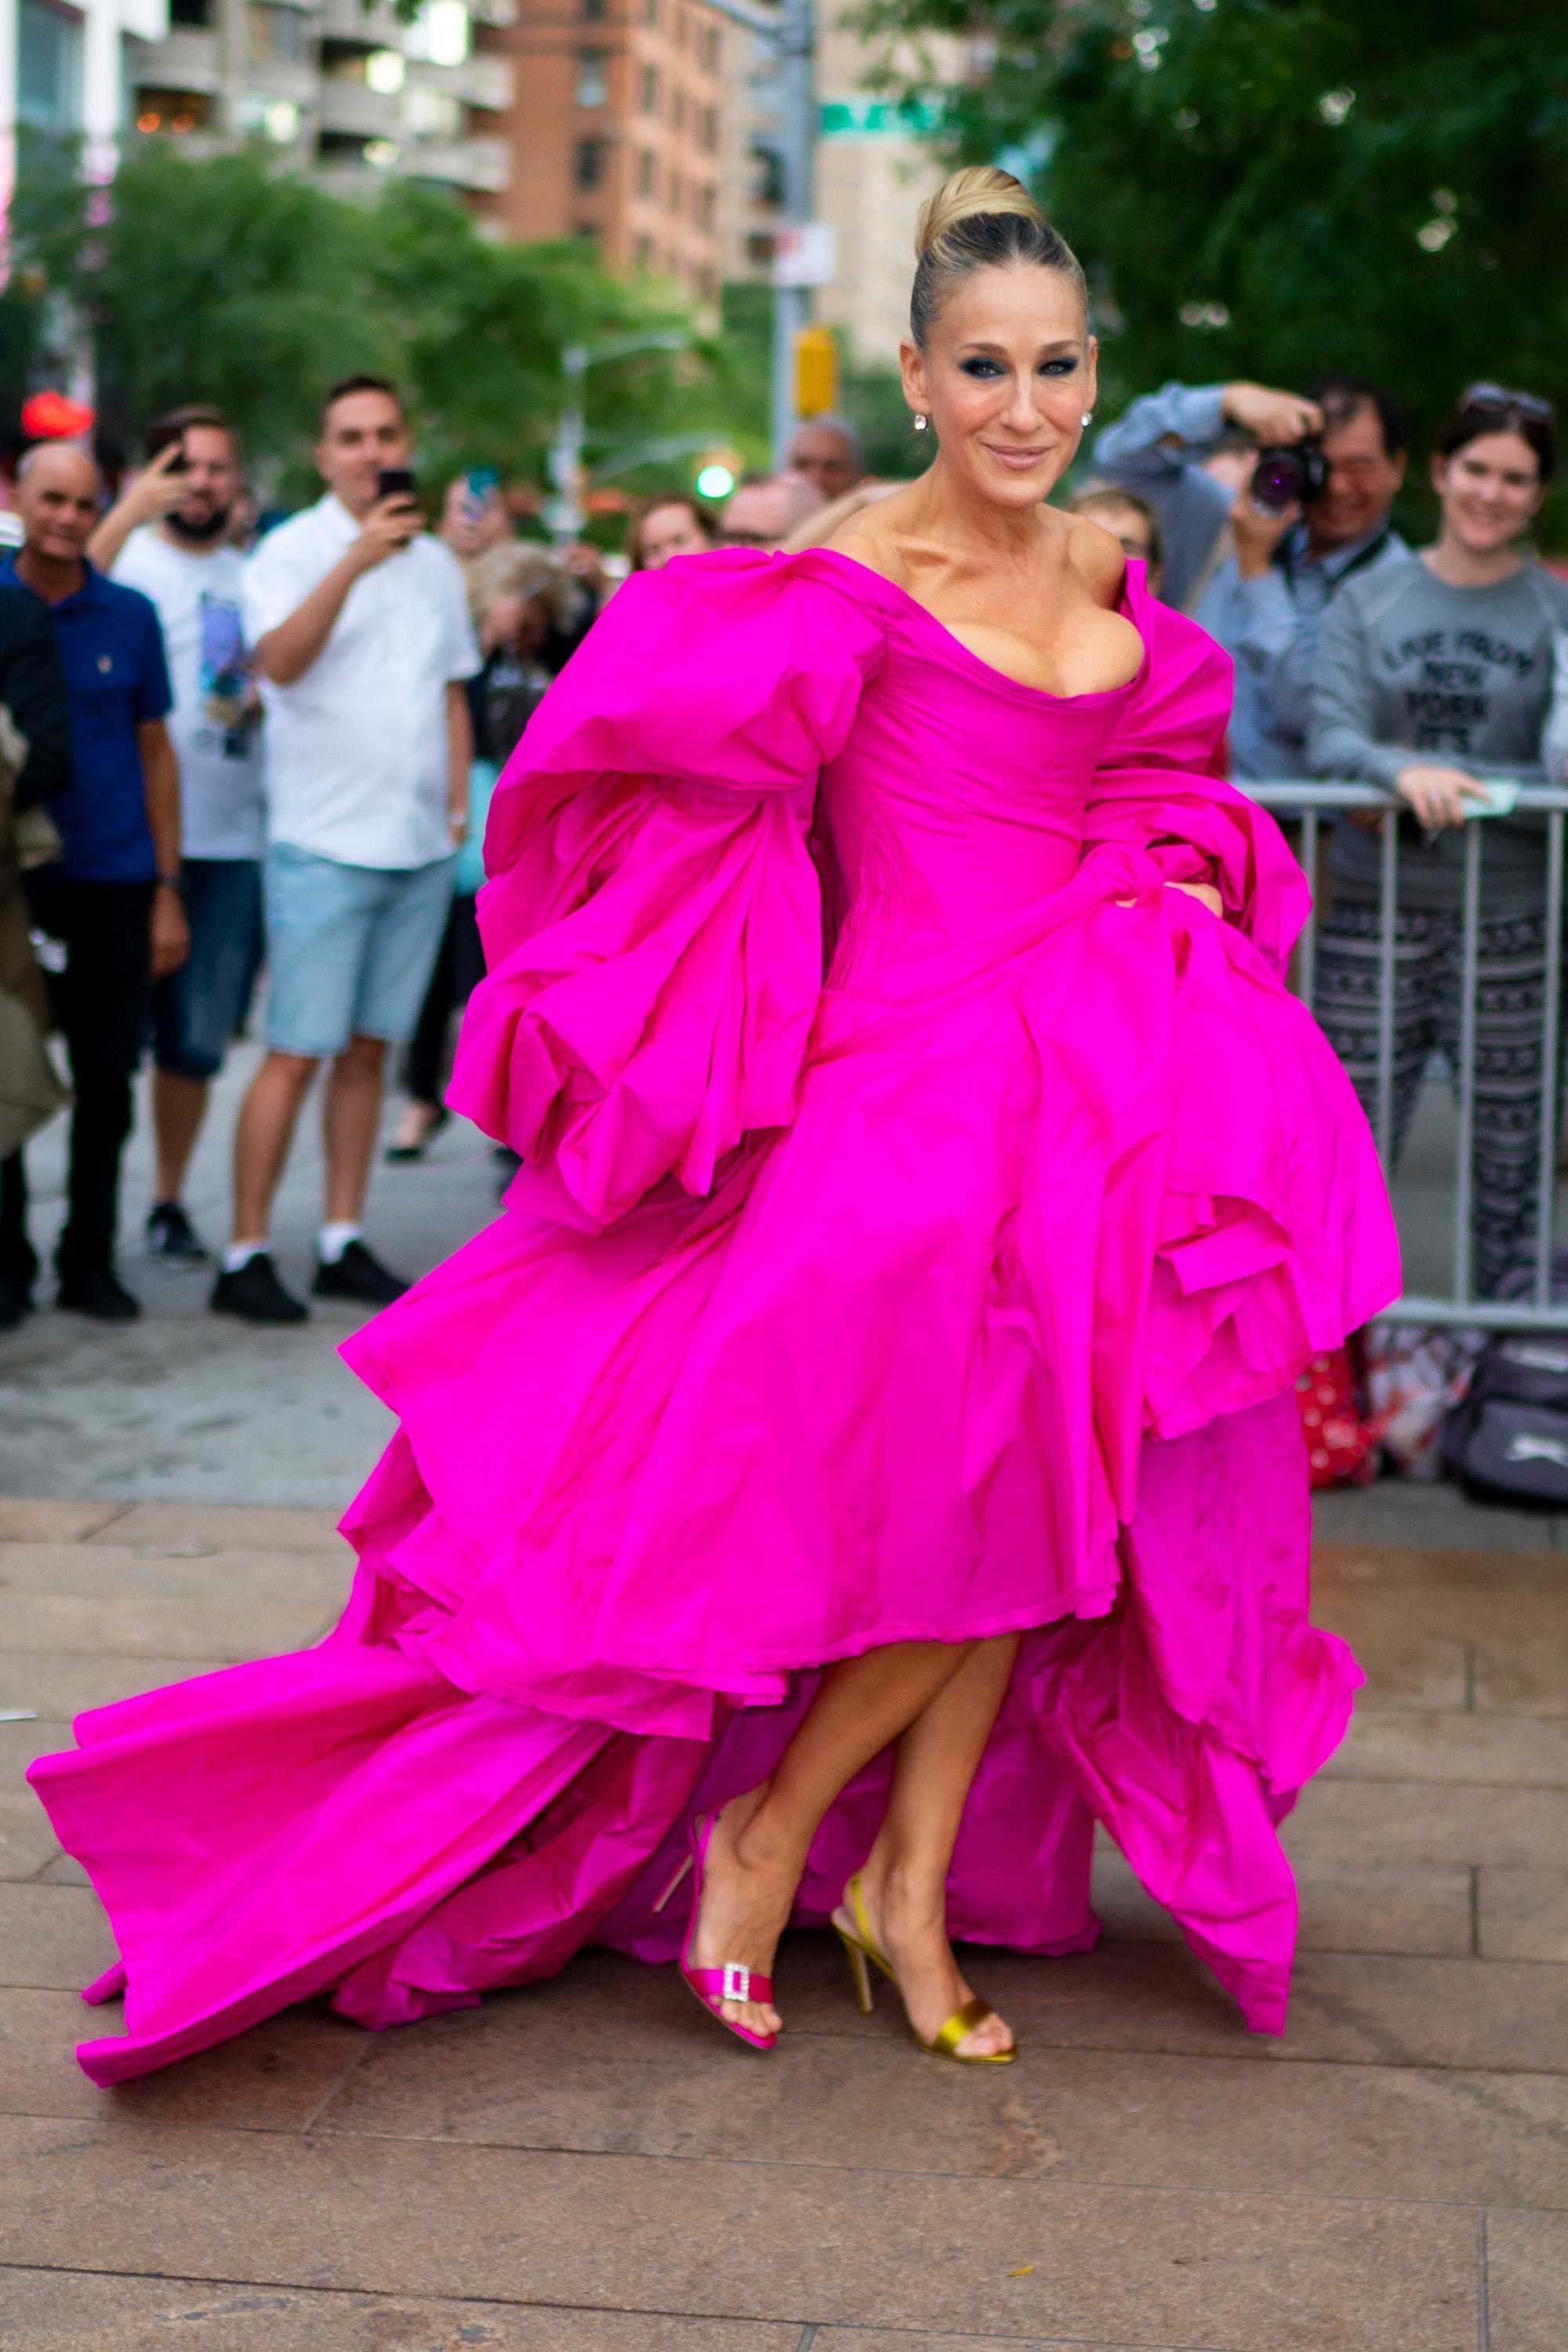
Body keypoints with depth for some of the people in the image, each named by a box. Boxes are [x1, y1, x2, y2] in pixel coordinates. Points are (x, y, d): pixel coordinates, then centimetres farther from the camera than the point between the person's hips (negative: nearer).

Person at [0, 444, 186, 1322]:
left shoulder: (129, 615, 4)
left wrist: (167, 890, 5)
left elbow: (155, 751, 8)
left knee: (107, 1078, 5)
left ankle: (90, 1261, 17)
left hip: (112, 878, 1)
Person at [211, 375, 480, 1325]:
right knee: (297, 1053, -8)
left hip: (421, 847, 6)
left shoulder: (435, 562, 15)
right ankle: (247, 1254, -4)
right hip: (324, 843, -6)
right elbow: (280, 660, -21)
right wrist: (355, 560, -28)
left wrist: (459, 800, 14)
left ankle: (343, 1244, 15)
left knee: (369, 1049, 9)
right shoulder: (292, 550, -4)